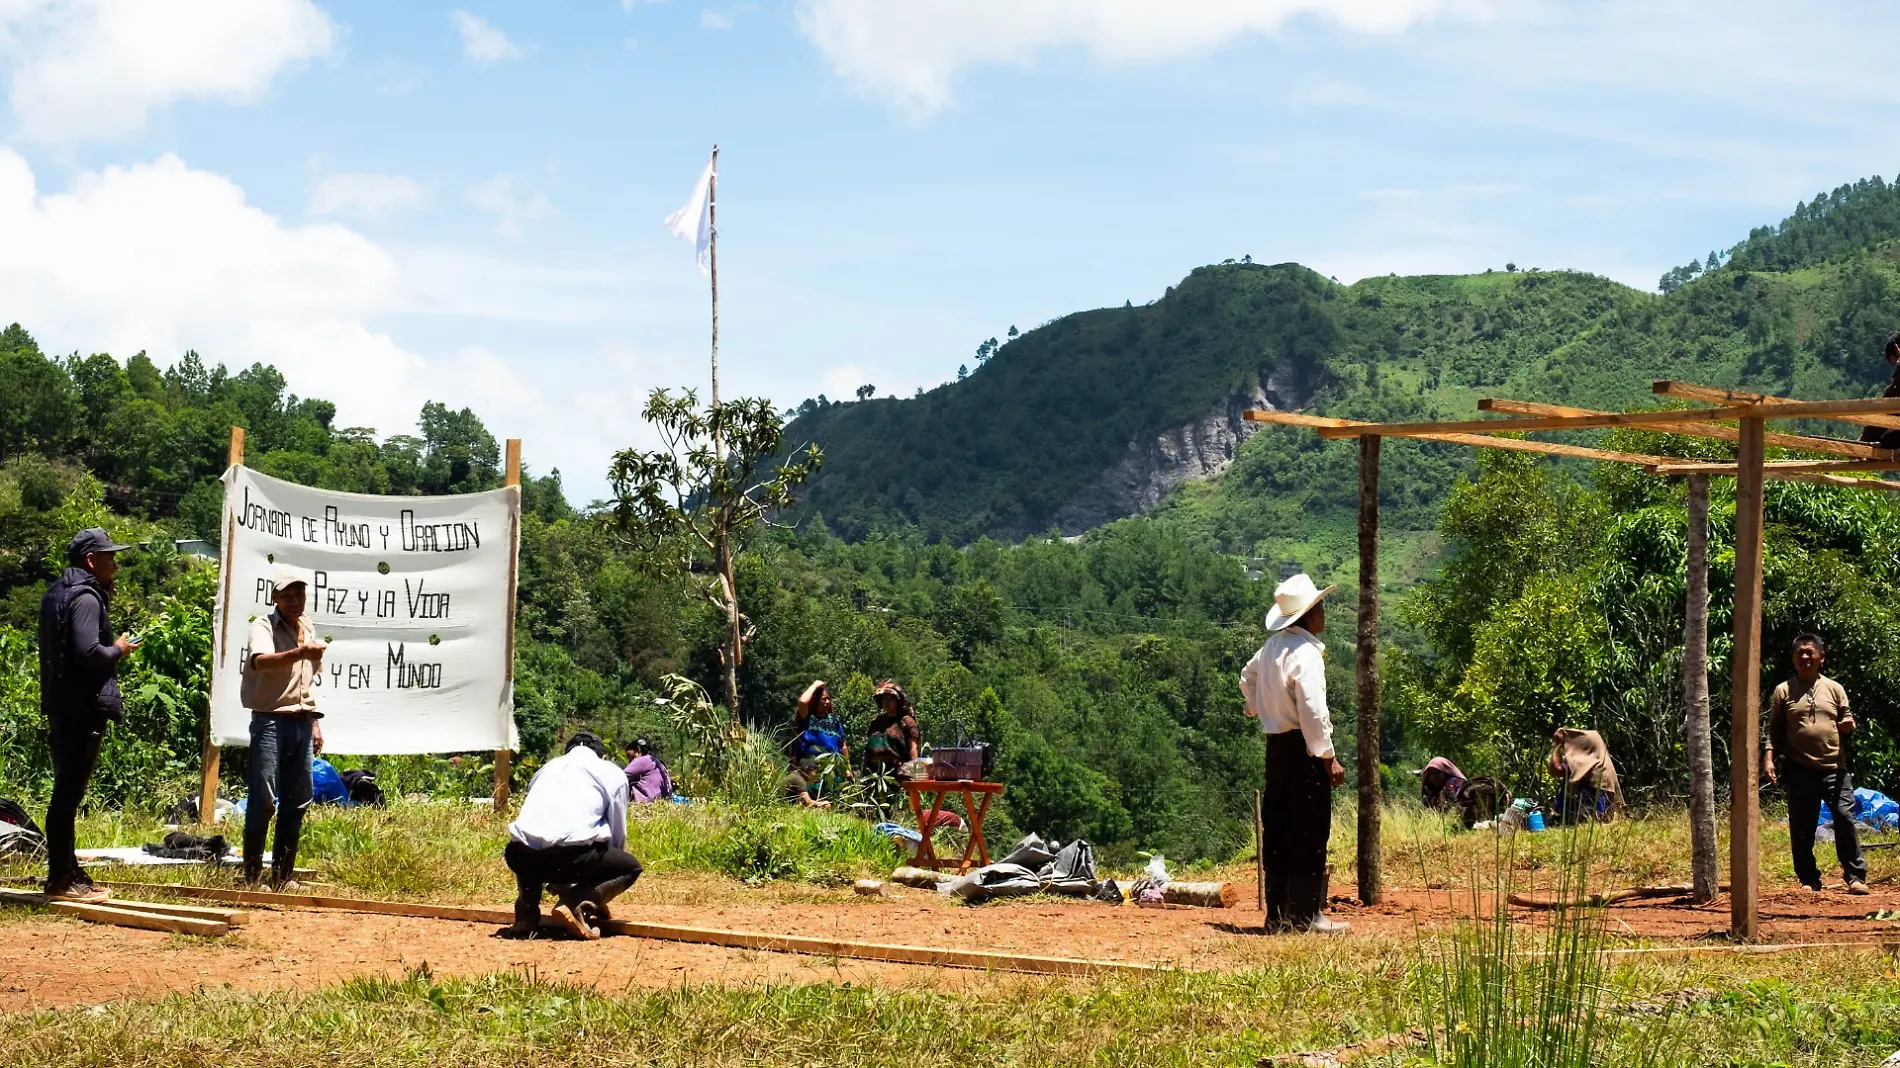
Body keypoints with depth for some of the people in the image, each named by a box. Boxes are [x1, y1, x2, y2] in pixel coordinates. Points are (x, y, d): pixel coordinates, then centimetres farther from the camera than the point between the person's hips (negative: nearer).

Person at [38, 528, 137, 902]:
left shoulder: (57, 594, 17)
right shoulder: (86, 598, -14)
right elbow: (88, 651, -25)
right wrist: (118, 650, -8)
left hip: (61, 707, 10)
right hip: (83, 707, -10)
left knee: (66, 791, 14)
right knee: (69, 792, -7)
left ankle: (66, 873, 20)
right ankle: (61, 879, -4)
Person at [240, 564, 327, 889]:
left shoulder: (306, 628, 16)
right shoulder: (264, 626, -6)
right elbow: (261, 661, -29)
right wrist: (299, 653, -44)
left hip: (301, 723, 7)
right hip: (271, 722, -7)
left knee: (298, 800, 7)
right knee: (263, 800, -9)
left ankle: (282, 875, 14)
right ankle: (252, 874, -4)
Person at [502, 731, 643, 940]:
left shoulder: (546, 768, 32)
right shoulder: (612, 773, 21)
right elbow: (618, 834, 23)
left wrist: (562, 887, 47)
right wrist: (599, 892, 39)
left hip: (523, 854, 4)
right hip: (571, 851, -4)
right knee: (630, 867, 22)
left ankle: (526, 916, 15)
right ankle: (578, 903, -5)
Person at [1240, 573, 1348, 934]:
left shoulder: (1272, 646, 11)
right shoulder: (1305, 653, -17)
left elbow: (1248, 677, 30)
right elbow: (1312, 711, -22)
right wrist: (1329, 758, -18)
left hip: (1276, 745, 9)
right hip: (1303, 749, -9)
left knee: (1278, 833, 11)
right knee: (1310, 833, -3)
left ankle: (1278, 914, 16)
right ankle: (1306, 914, -1)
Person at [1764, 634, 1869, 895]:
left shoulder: (1834, 689, 11)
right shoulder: (1783, 692, 8)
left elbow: (1847, 722, 17)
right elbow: (1774, 729, 7)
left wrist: (1849, 726, -7)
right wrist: (1769, 757, -6)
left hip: (1835, 768, 0)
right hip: (1800, 770, 0)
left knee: (1845, 819, -9)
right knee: (1801, 828, 2)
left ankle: (1855, 877, -4)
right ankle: (1808, 879, 13)